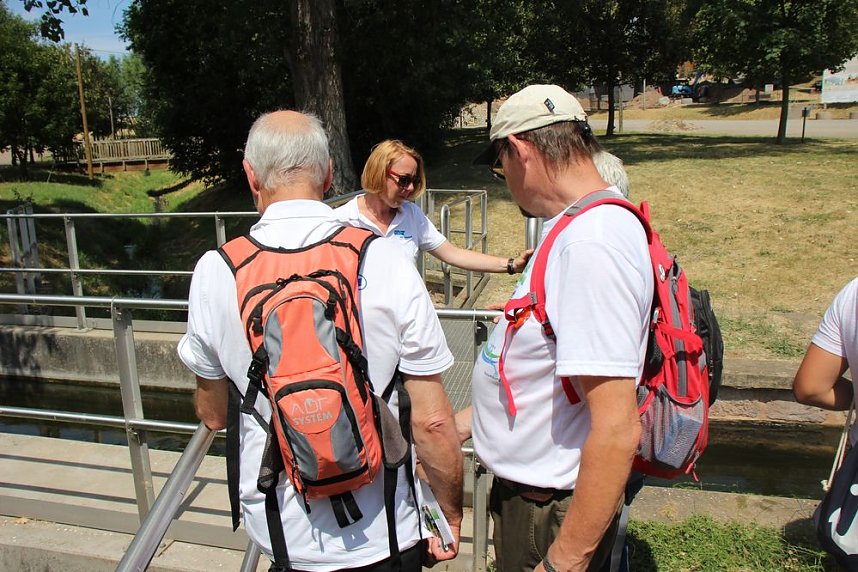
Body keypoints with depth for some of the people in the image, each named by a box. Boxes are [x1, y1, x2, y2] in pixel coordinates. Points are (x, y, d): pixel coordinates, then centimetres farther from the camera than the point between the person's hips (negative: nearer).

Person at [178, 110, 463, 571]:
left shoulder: (214, 272, -11)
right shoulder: (387, 261, -17)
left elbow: (213, 415, 2)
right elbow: (432, 421, -14)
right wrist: (451, 512, 2)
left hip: (278, 531, 2)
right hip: (382, 534, -1)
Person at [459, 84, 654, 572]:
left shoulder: (590, 245, -28)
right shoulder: (579, 228, 4)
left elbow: (617, 431, -30)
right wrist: (461, 424, 15)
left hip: (551, 513, -9)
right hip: (531, 486, 9)